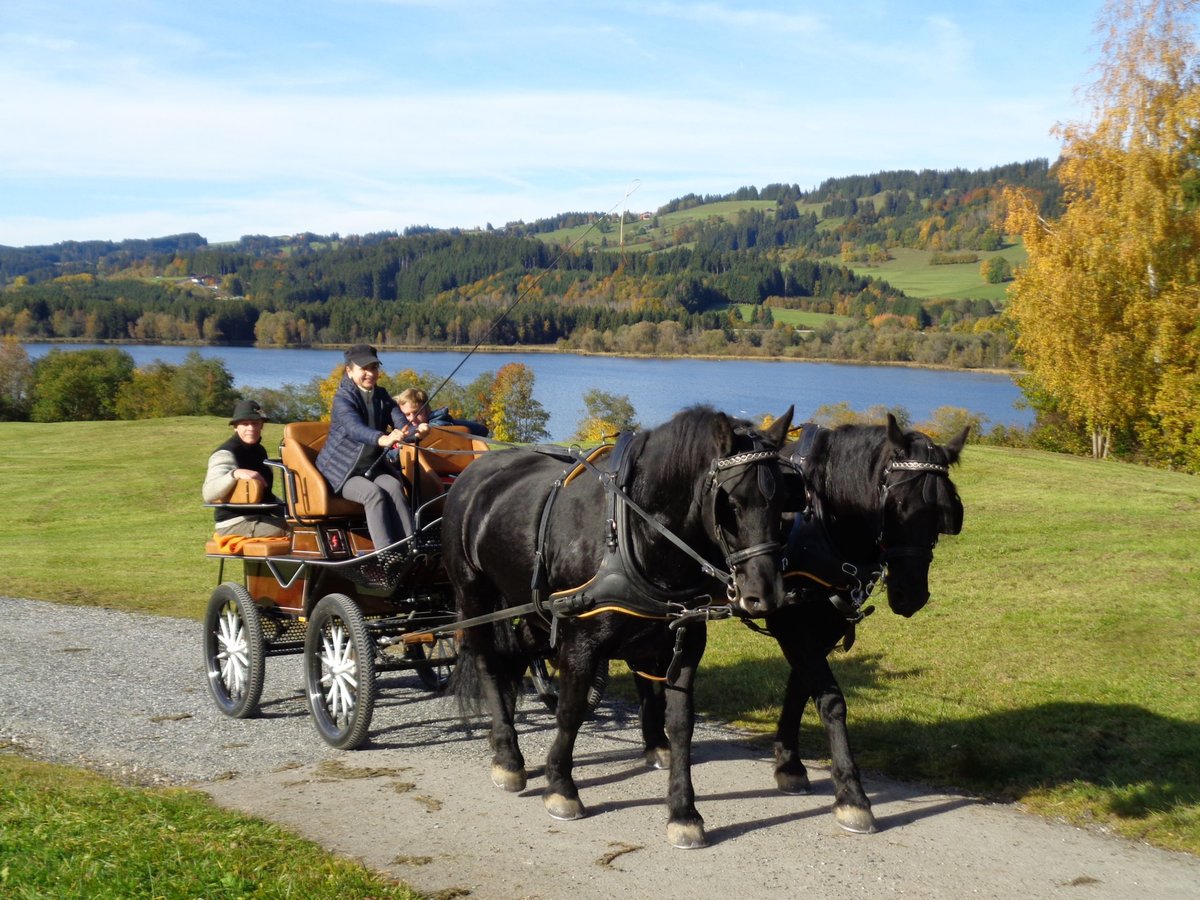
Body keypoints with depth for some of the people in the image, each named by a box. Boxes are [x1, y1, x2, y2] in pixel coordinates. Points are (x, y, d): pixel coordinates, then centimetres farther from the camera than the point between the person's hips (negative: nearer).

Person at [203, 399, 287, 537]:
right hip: (235, 524, -9)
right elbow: (208, 494, -29)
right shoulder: (225, 454, -13)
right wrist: (236, 474, -43)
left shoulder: (259, 450, 15)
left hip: (260, 519, 9)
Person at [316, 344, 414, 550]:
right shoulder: (343, 398, -13)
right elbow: (354, 428, -34)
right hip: (341, 470, -5)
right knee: (374, 493, -31)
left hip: (372, 467, 5)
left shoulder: (382, 396, 8)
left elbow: (399, 420, -10)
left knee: (394, 486, -26)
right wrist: (382, 439, -55)